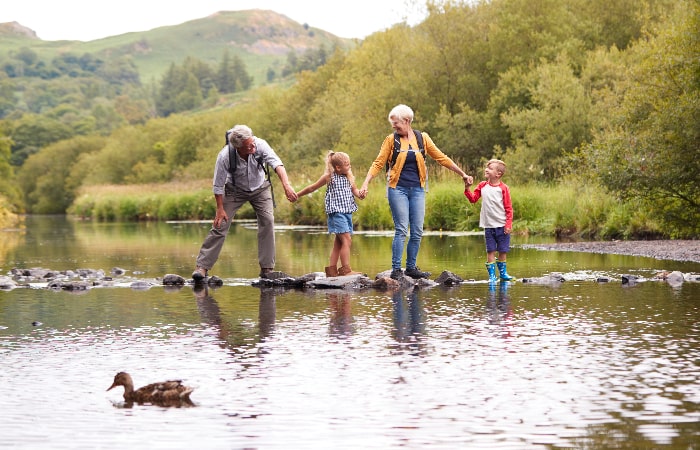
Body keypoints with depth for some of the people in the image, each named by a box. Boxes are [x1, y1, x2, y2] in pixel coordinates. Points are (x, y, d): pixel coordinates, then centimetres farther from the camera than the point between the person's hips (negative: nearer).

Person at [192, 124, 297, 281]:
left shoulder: (260, 145, -30)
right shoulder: (225, 156, -32)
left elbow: (277, 164, -41)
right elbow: (218, 185, -19)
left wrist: (286, 185, -55)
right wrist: (220, 208, -16)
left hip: (260, 188, 2)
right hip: (235, 190, -2)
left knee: (267, 221, -14)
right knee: (220, 224, -10)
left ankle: (267, 268, -7)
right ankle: (202, 266, -4)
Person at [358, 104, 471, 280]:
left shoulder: (422, 138, 5)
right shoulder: (391, 140, 0)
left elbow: (441, 158, 10)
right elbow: (378, 163, 1)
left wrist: (462, 173, 10)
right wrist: (365, 183, -9)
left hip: (417, 190, 3)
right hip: (398, 189, -3)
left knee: (417, 231, 3)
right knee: (401, 230, -9)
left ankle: (411, 267, 14)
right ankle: (396, 269, -4)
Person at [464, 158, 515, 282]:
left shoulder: (503, 188, -7)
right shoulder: (482, 186, 5)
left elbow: (508, 208, -6)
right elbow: (473, 199, 9)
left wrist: (508, 224, -9)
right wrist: (467, 188, -4)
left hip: (502, 226, -2)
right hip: (488, 225, 2)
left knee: (503, 250, 7)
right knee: (490, 251, 2)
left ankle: (503, 272, 20)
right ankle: (492, 275, 5)